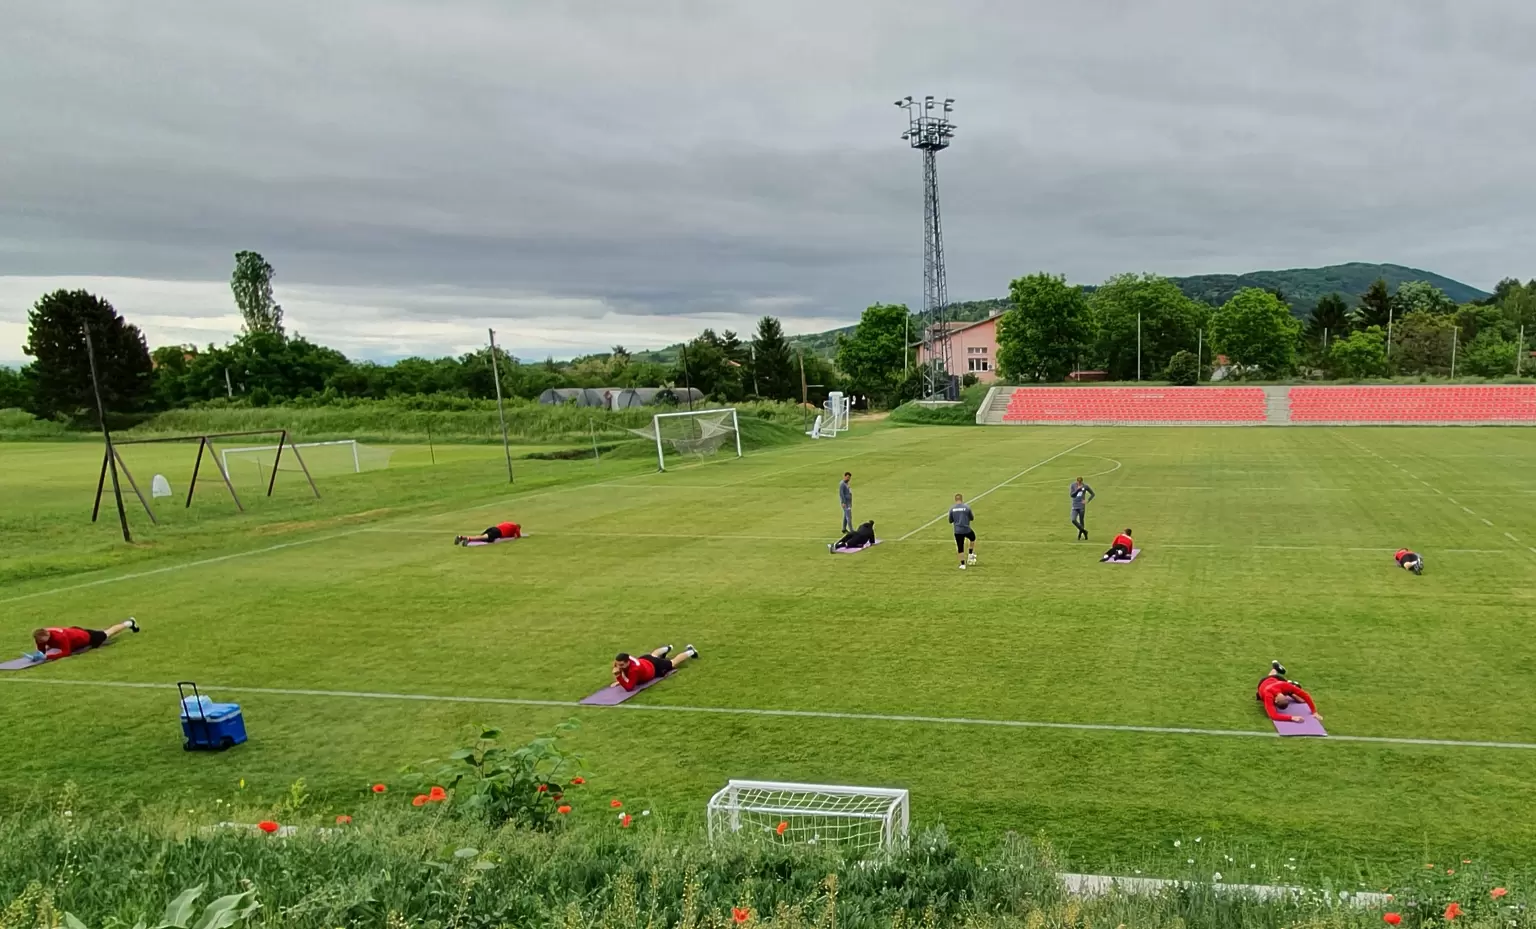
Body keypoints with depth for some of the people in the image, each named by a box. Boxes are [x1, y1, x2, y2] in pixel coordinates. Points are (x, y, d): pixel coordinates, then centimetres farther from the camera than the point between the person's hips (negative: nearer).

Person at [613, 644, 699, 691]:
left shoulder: (635, 669, -51)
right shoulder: (620, 662, -33)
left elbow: (629, 687, -53)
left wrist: (618, 677, -62)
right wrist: (618, 680, -22)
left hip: (656, 668, -5)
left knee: (673, 662, 27)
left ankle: (690, 651, 55)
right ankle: (667, 648, 75)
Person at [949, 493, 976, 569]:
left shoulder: (952, 509, -2)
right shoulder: (967, 507, -7)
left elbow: (950, 520, 6)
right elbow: (972, 518, 5)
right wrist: (973, 515, 26)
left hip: (957, 531, 1)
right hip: (967, 530, -1)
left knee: (960, 548, 8)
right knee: (973, 538, 31)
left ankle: (962, 564, 9)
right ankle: (971, 554, 28)